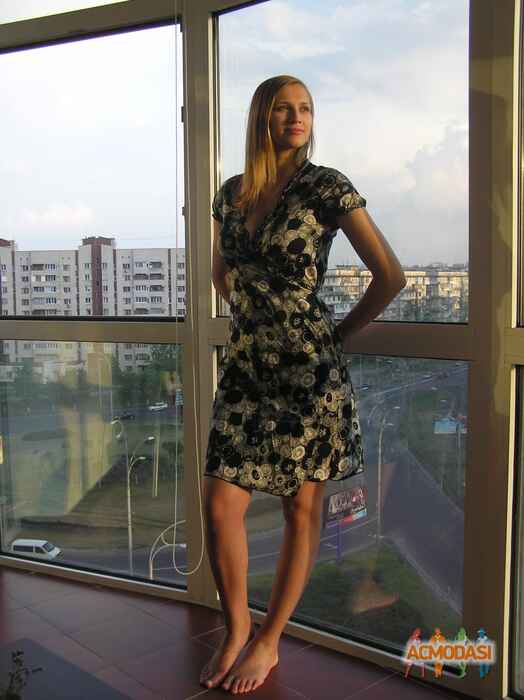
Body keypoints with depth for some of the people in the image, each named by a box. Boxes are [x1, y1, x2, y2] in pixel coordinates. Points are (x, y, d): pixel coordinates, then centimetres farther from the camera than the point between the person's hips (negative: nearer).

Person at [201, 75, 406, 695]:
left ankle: (268, 641, 25)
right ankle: (235, 629, 26)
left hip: (308, 367, -4)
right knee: (220, 507, 2)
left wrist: (338, 335, 0)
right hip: (244, 366, 5)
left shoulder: (326, 186, -5)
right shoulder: (230, 194, 10)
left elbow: (390, 276, -7)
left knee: (301, 508, 7)